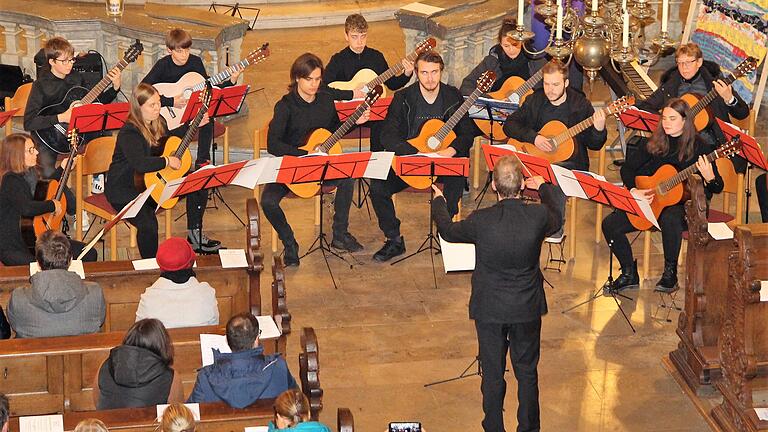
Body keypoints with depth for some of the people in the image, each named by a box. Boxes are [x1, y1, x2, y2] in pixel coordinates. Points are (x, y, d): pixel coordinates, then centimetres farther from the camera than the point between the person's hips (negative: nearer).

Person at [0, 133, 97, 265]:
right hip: (13, 248, -9)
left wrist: (63, 169, 29)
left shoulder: (29, 174, 9)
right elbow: (26, 208, -37)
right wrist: (52, 205, -20)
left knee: (89, 254, -1)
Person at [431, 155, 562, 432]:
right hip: (527, 308, 1)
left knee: (493, 374, 14)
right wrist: (544, 188, 25)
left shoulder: (481, 221, -21)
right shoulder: (538, 216, -17)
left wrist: (439, 203, 20)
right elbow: (557, 221, 9)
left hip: (489, 310, -1)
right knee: (527, 373, 17)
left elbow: (448, 232, 0)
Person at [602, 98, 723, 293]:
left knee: (669, 219, -41)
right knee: (610, 224, -12)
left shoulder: (698, 147, -6)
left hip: (683, 205, -5)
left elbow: (718, 188, -8)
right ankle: (629, 274, 4)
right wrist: (633, 190, -6)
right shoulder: (655, 144, 5)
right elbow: (627, 168, 11)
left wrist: (709, 178, -31)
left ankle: (670, 274, -21)